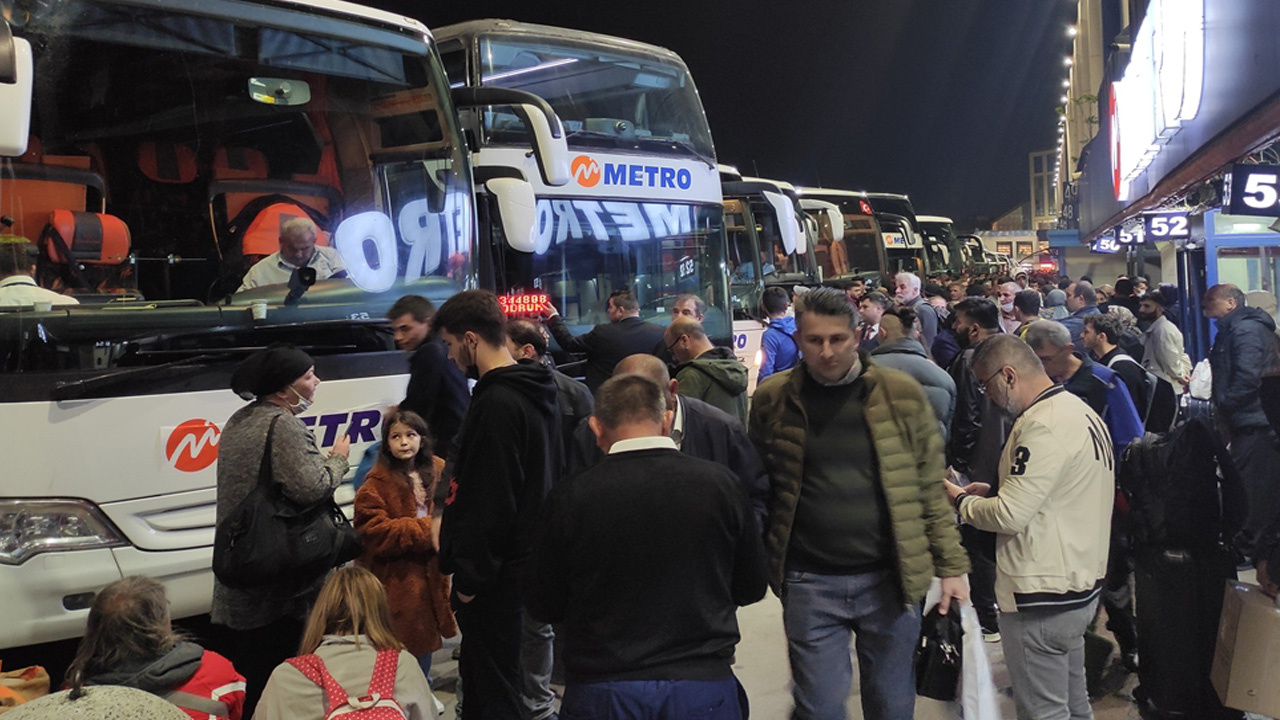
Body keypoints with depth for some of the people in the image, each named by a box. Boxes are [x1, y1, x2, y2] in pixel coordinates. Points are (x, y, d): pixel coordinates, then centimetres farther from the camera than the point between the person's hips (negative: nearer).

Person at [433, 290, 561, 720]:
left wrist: (471, 575, -16)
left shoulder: (496, 403, -21)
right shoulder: (536, 392, 10)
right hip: (526, 556, 10)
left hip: (495, 574, -10)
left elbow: (490, 503, -23)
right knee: (480, 672, 21)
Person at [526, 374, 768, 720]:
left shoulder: (571, 497, -13)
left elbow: (544, 606, -1)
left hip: (602, 692, -1)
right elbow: (752, 587, 3)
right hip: (703, 687, 1)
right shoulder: (721, 484, -10)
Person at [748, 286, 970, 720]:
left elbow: (931, 487, 4)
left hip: (889, 578, 1)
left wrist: (950, 566, 2)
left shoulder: (902, 394, -1)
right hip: (810, 584, 0)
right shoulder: (772, 400, -1)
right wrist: (760, 563, 1)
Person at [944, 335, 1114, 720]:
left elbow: (1010, 515, -23)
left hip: (1042, 596, -10)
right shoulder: (1081, 412, 10)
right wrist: (993, 493, 10)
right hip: (1080, 586, 10)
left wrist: (961, 500, -5)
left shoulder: (1044, 425, -21)